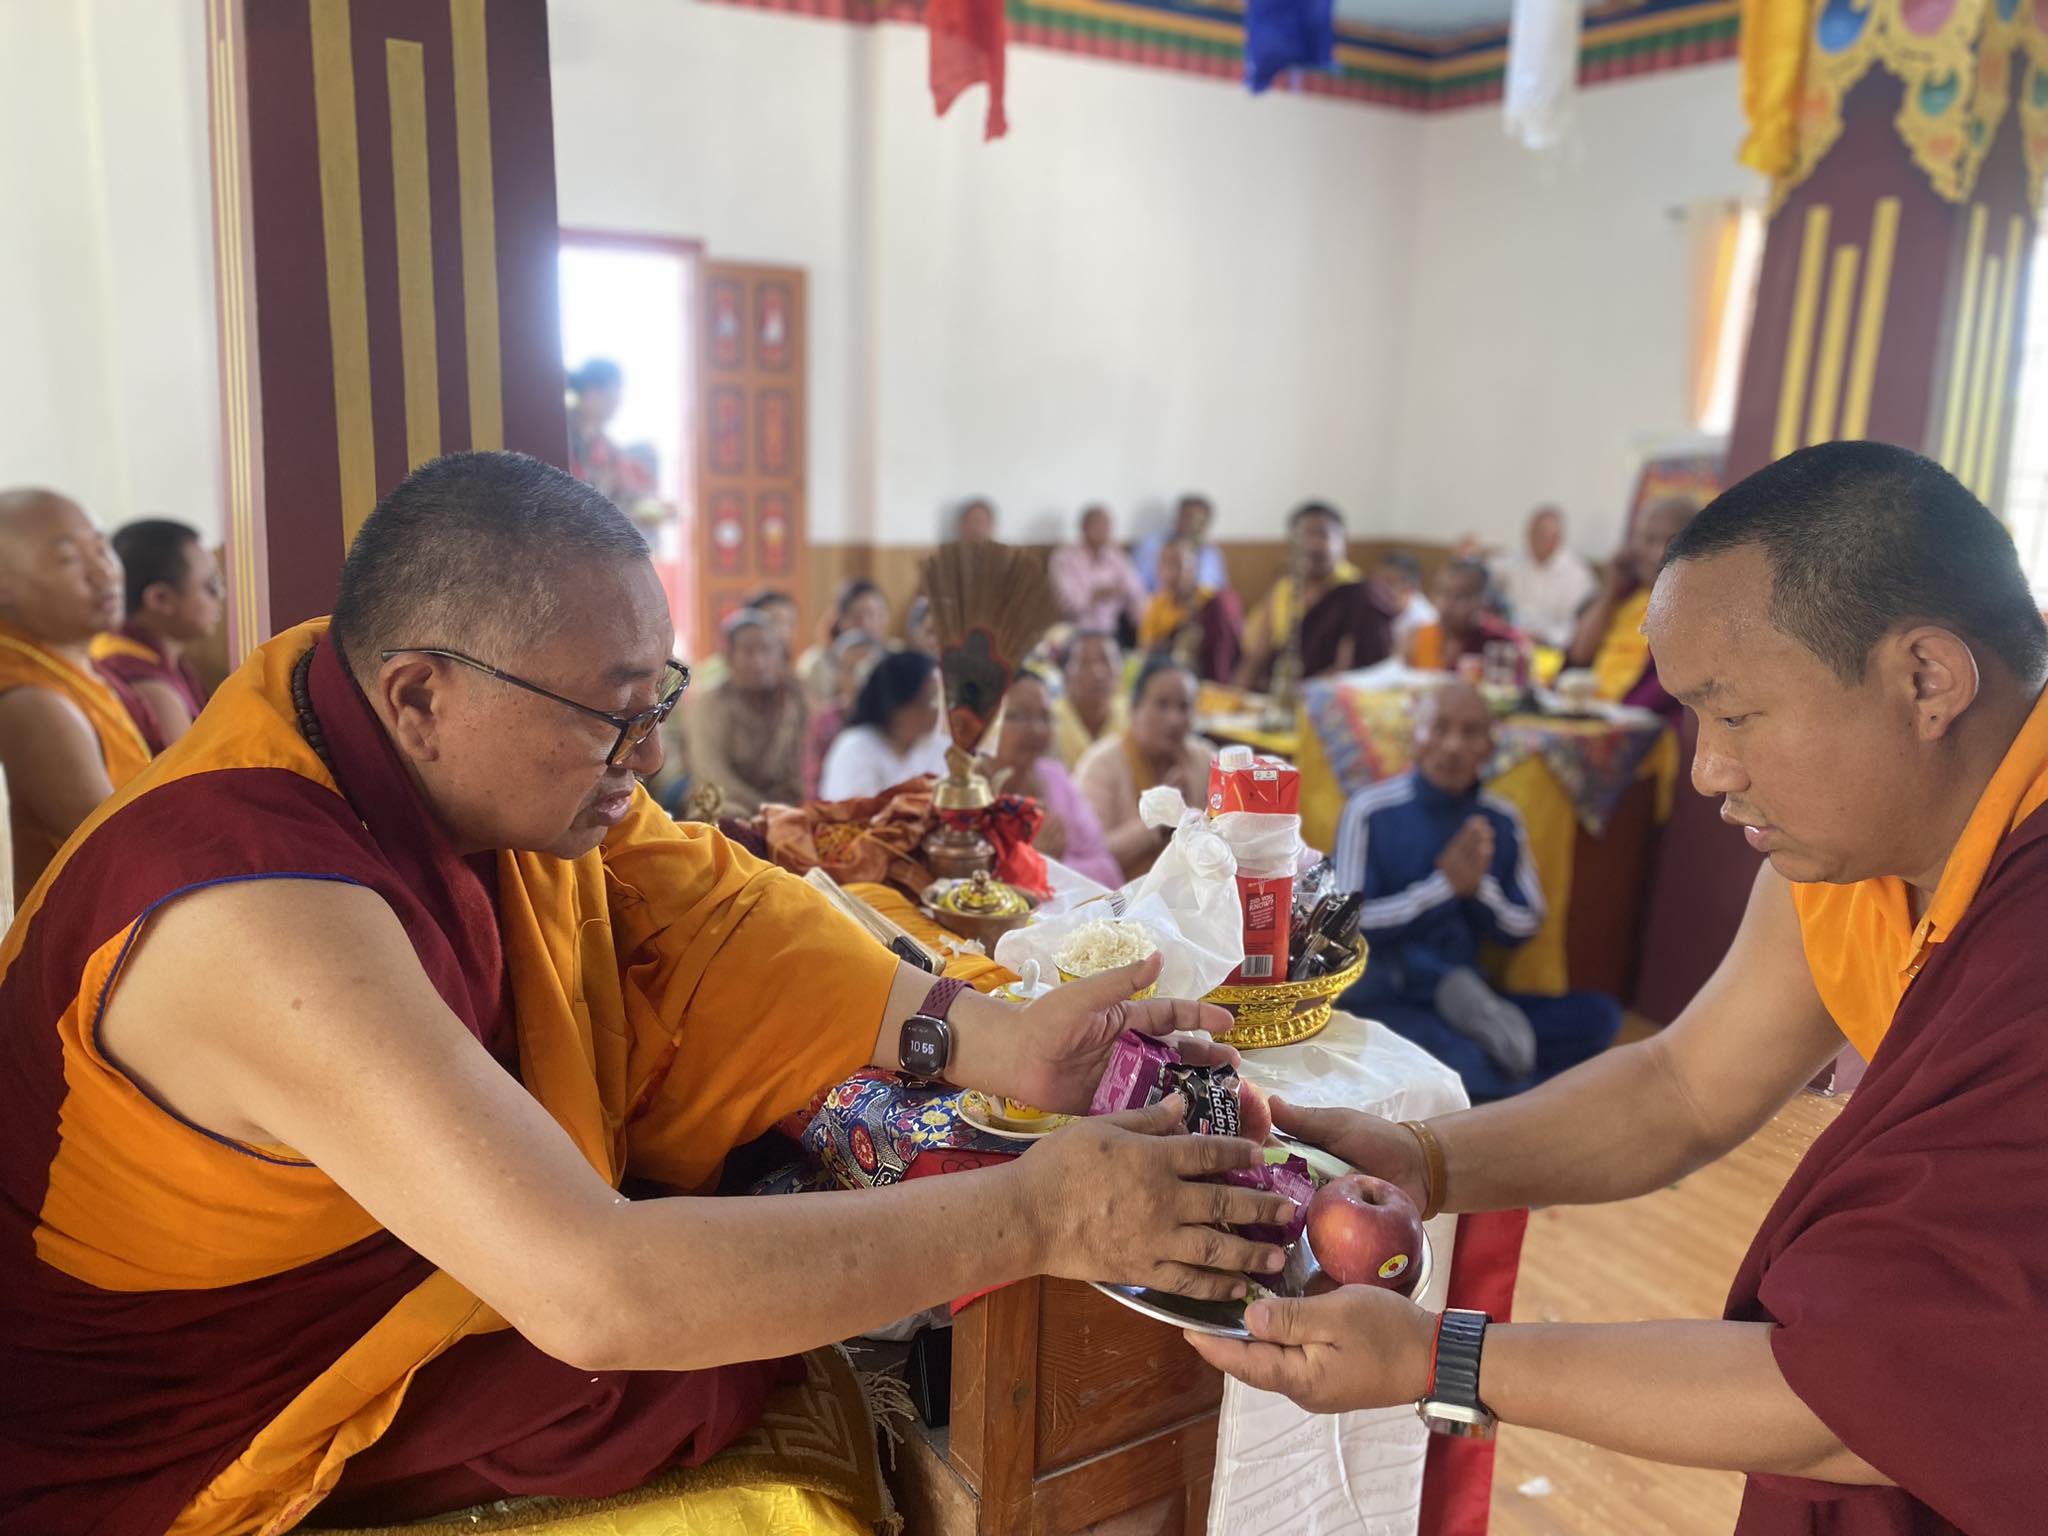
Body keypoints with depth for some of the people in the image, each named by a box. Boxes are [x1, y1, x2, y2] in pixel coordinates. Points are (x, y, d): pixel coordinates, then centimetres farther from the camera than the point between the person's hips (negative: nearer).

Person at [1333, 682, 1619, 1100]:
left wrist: (1479, 888, -14)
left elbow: (1524, 929, 7)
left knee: (1599, 1015, -13)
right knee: (1464, 1062, -35)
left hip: (1464, 997, 6)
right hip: (1382, 999, -5)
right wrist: (1444, 885, -19)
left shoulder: (1502, 821, 5)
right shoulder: (1371, 811, -10)